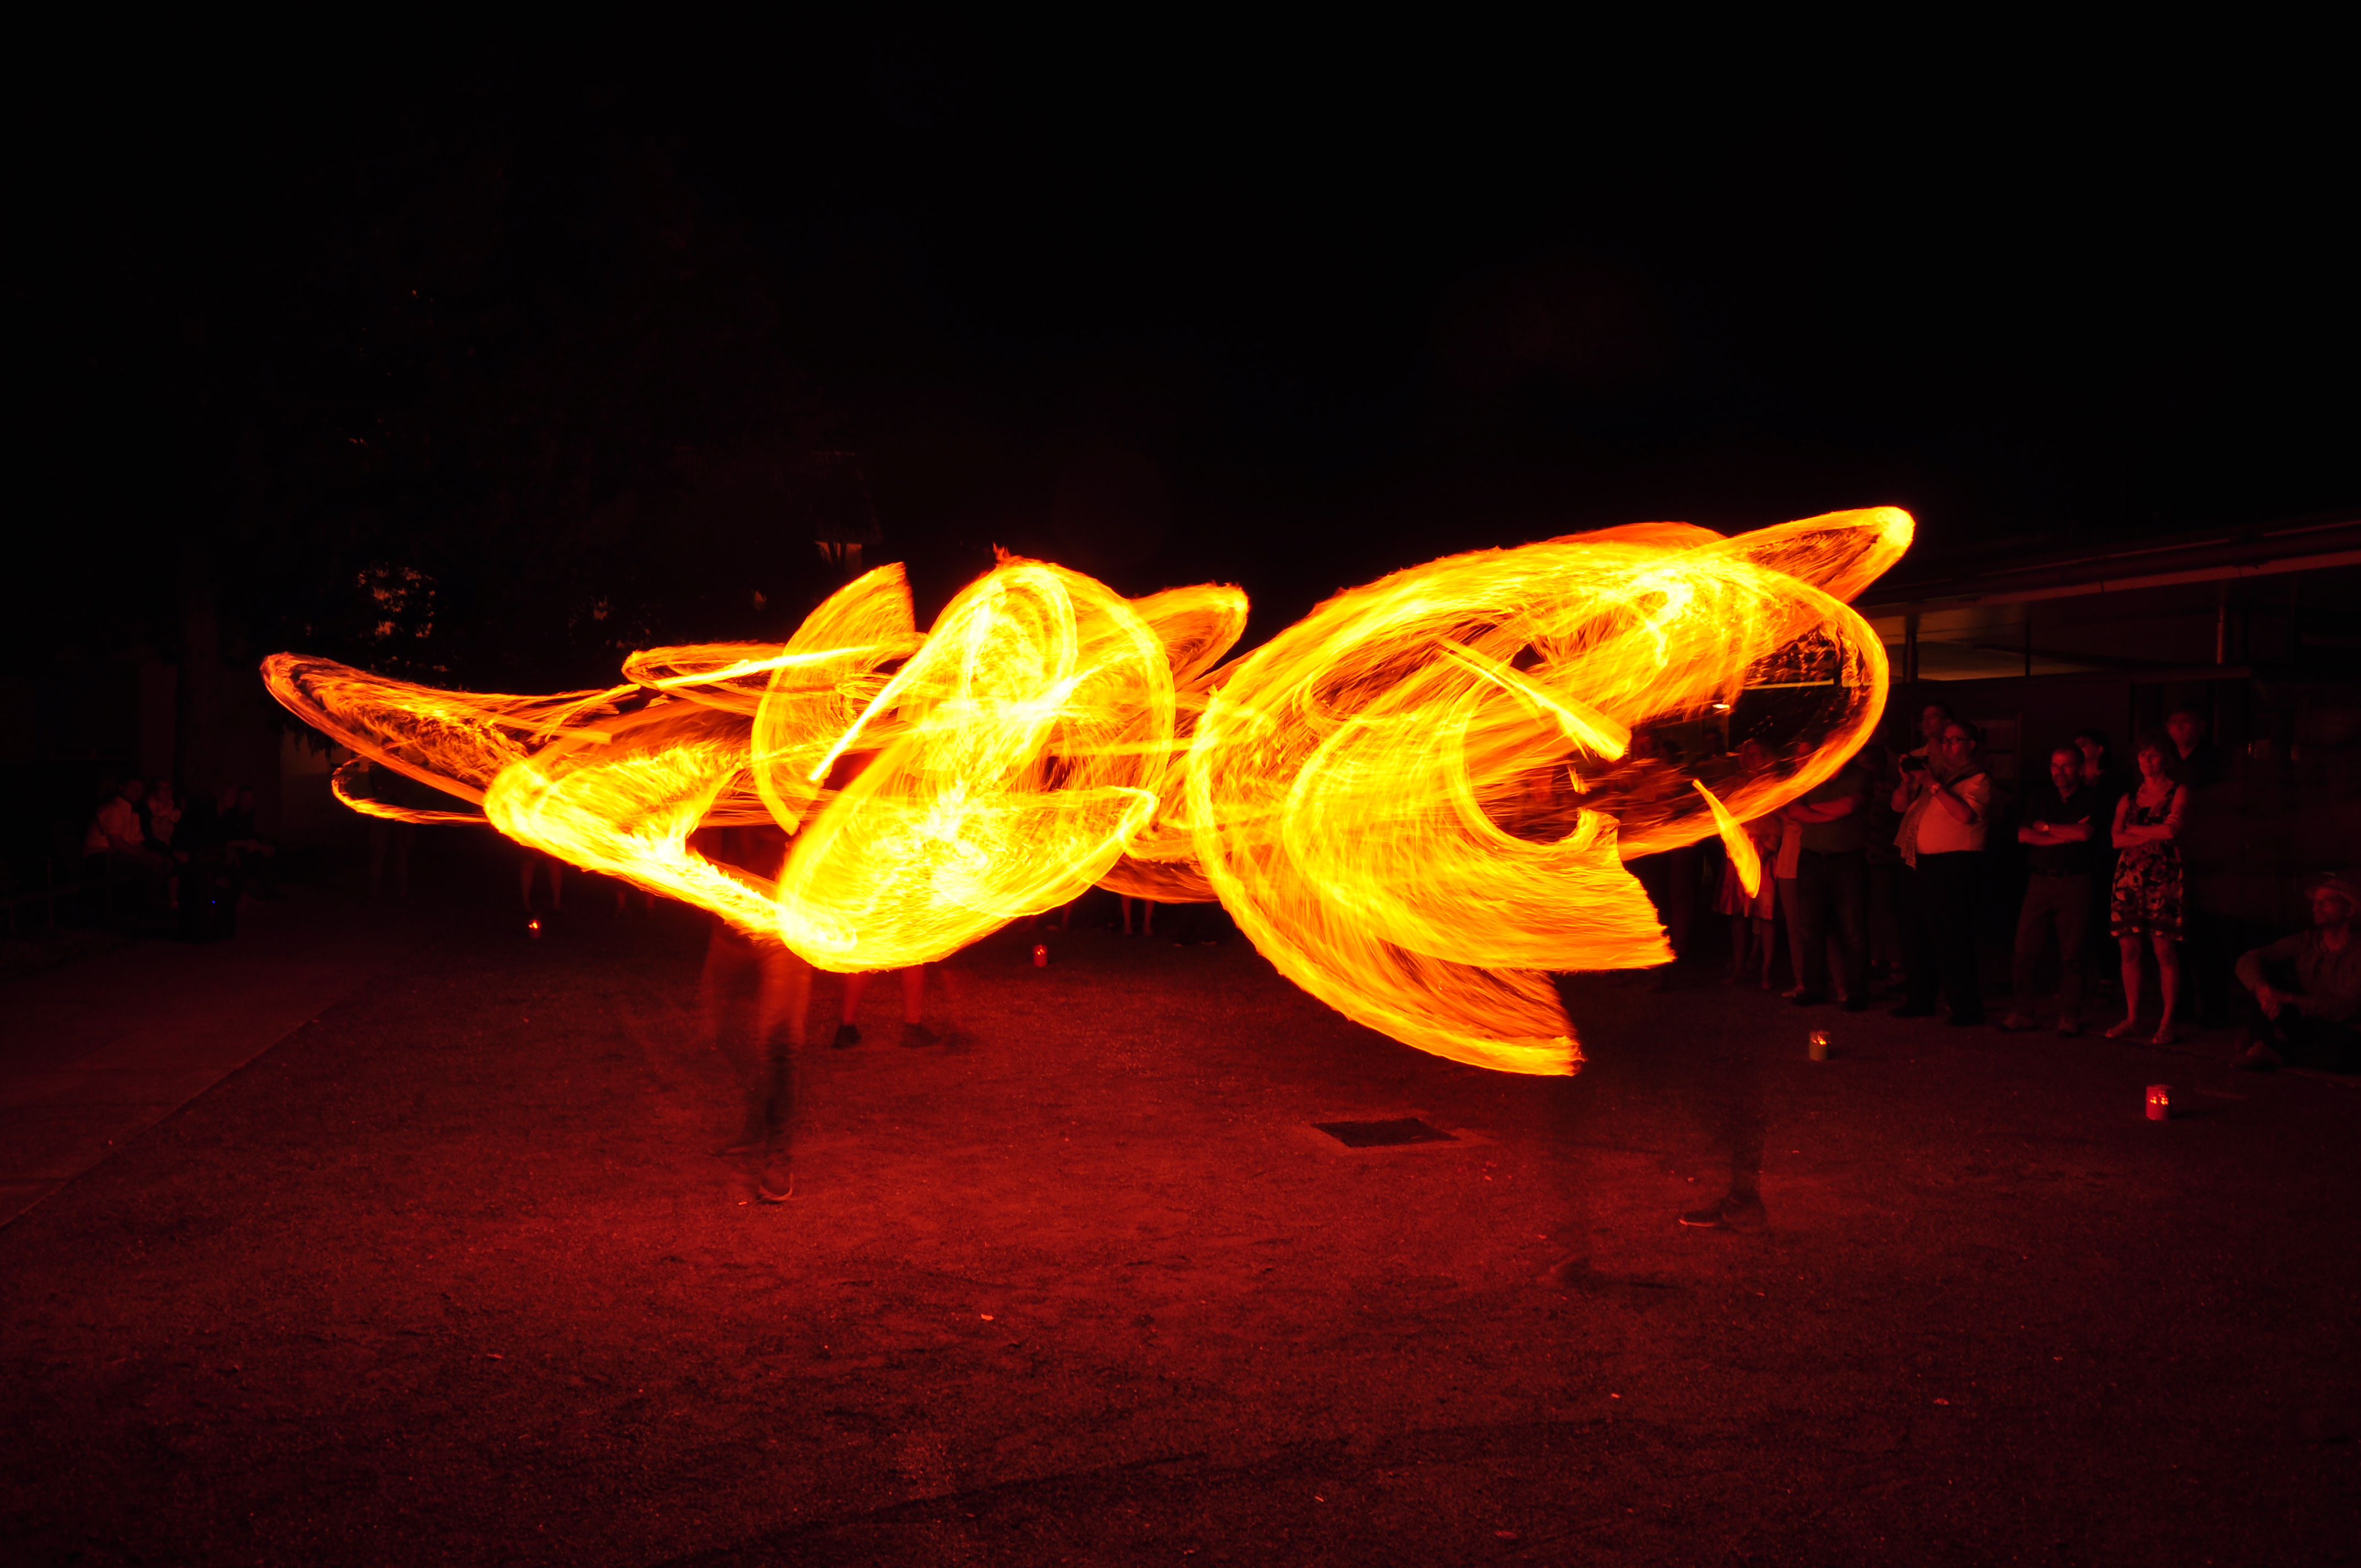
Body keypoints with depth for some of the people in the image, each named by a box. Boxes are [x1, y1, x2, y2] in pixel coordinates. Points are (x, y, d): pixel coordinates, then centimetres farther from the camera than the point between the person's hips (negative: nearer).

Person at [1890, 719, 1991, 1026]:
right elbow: (1900, 805, 17)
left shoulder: (1978, 779, -1)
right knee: (1915, 933, 11)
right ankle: (1919, 1000, 22)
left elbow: (1966, 814, -19)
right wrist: (1908, 781, -1)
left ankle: (1967, 1008, 1)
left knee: (1951, 938, -7)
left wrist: (1934, 785, -17)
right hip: (1922, 863, 7)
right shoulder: (1933, 772, 19)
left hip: (1954, 865, -7)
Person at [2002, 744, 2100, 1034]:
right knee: (2023, 952, -2)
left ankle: (2069, 1018, 8)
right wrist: (2067, 835, -6)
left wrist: (2046, 827, 0)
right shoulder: (2040, 795, 13)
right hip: (2040, 880, 2)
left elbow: (2085, 833, -13)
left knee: (2071, 954, 0)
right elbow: (2023, 834, 1)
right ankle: (2020, 1013, 6)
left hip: (2074, 883, -2)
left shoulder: (2091, 798, 4)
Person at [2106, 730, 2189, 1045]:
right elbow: (2117, 839, 5)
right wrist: (2154, 835, -7)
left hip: (2164, 876, -4)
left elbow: (2171, 830, -11)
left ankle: (2167, 1022, 0)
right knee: (2129, 949, 2)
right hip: (2129, 875, 4)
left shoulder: (2179, 792, 4)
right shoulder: (2129, 798, 17)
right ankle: (2132, 1018, 9)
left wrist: (2135, 830, 2)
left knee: (2165, 950, -7)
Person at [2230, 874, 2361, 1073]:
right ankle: (2259, 1045, -20)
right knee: (2263, 968, -13)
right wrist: (2262, 989, -30)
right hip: (2300, 1025, 4)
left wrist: (2287, 997, -30)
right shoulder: (2304, 943, 1)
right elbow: (2248, 961, -9)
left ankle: (2277, 1051, -15)